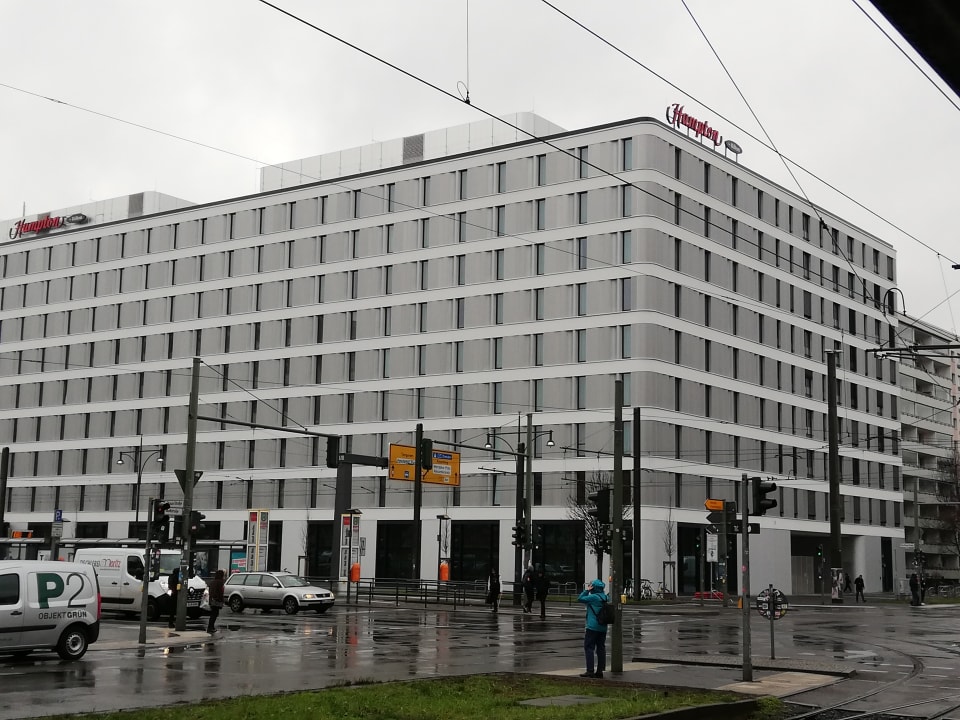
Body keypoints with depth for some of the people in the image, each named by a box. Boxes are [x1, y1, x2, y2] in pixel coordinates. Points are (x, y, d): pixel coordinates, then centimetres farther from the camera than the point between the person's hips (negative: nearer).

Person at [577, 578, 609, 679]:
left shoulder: (593, 597, -15)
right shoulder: (606, 598, 7)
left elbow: (580, 599, -8)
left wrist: (586, 590, -1)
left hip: (592, 628, -7)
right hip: (603, 628, 7)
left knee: (589, 647, -3)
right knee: (601, 648, 10)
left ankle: (590, 671, -7)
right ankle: (600, 671, 12)